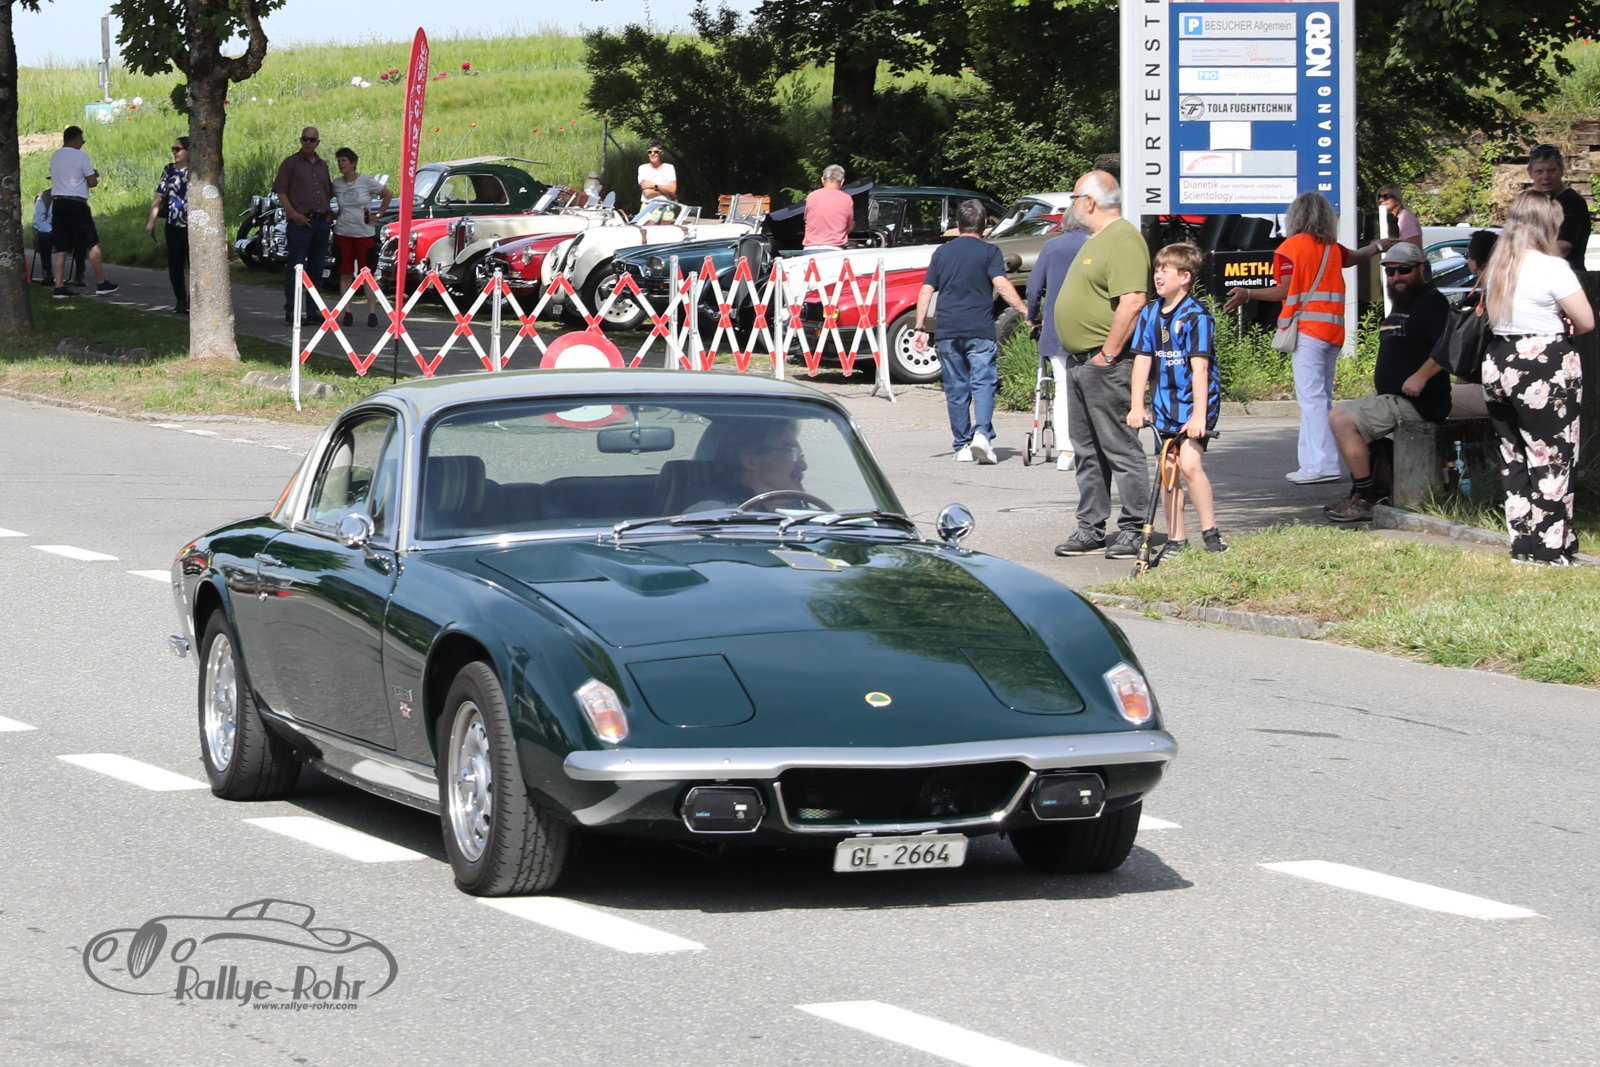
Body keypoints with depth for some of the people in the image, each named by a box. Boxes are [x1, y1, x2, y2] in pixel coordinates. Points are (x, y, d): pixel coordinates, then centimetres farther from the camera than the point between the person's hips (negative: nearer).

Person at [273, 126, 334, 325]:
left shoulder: (323, 165, 18)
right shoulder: (291, 163, 0)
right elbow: (280, 191, -6)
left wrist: (327, 212, 12)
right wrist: (293, 214, -17)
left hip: (321, 222, 6)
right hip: (301, 222, -6)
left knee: (316, 268, 10)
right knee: (295, 267, -9)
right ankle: (291, 311, -10)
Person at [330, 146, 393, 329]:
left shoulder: (366, 181, -5)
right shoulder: (336, 185, 3)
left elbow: (388, 195, 4)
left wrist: (378, 215, 0)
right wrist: (332, 216, 4)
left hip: (364, 234, -3)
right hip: (343, 234, 3)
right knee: (345, 274, 2)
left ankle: (372, 312, -2)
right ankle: (347, 312, 7)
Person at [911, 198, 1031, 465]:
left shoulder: (942, 252, 12)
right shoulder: (989, 252, 1)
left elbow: (926, 291, 9)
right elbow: (1002, 285, -13)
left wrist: (920, 328, 12)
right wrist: (1025, 313, -16)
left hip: (948, 331, 3)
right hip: (980, 330, -3)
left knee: (956, 389, 9)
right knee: (983, 383, -4)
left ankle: (962, 445, 10)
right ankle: (982, 432, -25)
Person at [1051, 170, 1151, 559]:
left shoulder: (1124, 240, -15)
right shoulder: (1098, 239, 18)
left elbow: (1132, 302, -25)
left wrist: (1107, 355, -22)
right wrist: (1081, 356, 19)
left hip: (1105, 364, -11)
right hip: (1080, 362, 11)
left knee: (1120, 449, -5)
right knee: (1086, 452, 13)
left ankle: (1132, 531, -2)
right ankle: (1090, 529, 18)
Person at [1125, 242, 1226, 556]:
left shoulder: (1196, 316, -13)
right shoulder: (1150, 313, 4)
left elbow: (1199, 367, -18)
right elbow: (1142, 360, 3)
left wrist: (1199, 413, -23)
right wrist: (1136, 406, -3)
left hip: (1194, 400, -6)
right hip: (1164, 401, 6)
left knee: (1189, 463, -18)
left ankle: (1210, 533, -8)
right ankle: (1176, 539, 14)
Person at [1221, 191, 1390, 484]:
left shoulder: (1290, 247, -4)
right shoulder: (1332, 248, 14)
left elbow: (1286, 291, -10)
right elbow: (1355, 257, 35)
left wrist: (1248, 295, -1)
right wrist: (1379, 246, 55)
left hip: (1307, 329, -7)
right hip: (1333, 330, 7)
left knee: (1312, 398, -11)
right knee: (1321, 398, 11)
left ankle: (1322, 465, -20)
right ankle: (1314, 462, 10)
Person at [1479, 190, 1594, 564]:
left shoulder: (1497, 267, 8)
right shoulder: (1552, 267, -13)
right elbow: (1586, 321, -12)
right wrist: (1563, 326, 9)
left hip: (1498, 365, 7)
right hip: (1546, 369, -7)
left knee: (1514, 460, 13)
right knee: (1552, 462, -1)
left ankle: (1523, 545, 16)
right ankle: (1552, 548, -1)